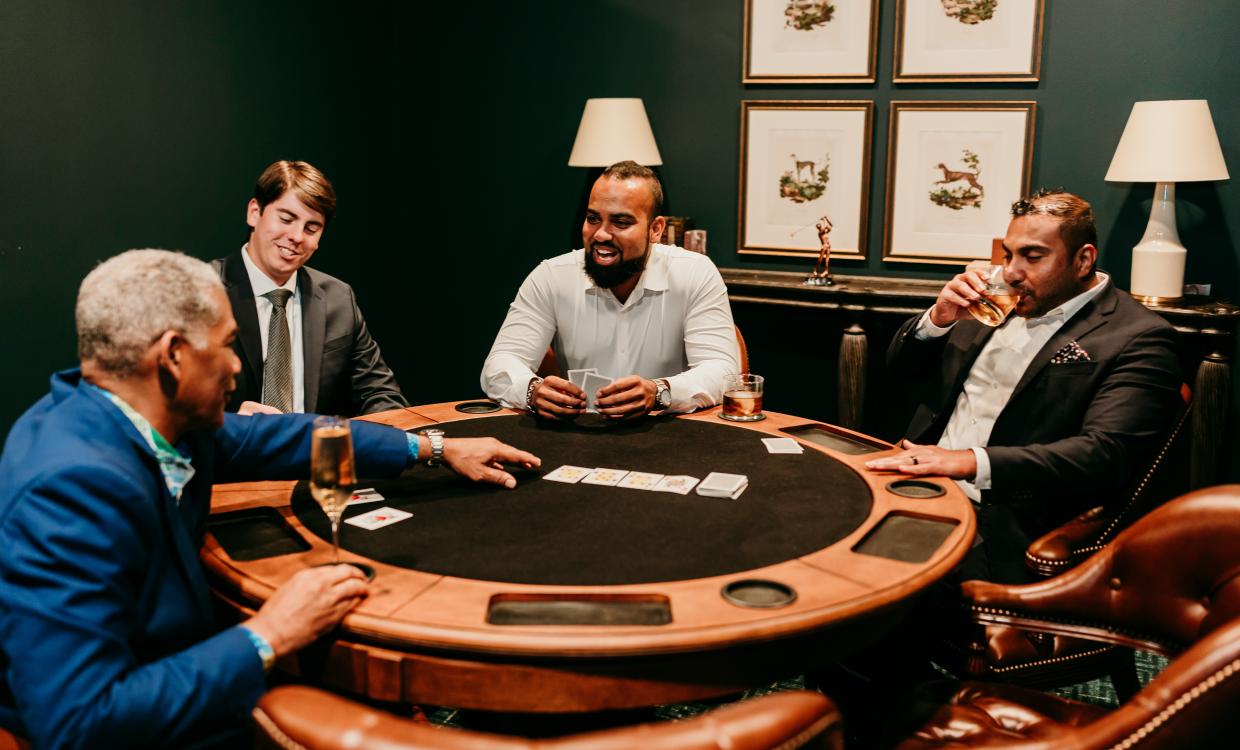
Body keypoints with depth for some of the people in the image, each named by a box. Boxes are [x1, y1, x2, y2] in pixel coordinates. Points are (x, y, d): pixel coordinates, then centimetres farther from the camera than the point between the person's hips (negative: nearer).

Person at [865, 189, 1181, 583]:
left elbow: (1104, 455, -19)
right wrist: (938, 318, -1)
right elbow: (902, 364, 21)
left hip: (1002, 526, -7)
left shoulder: (1138, 339, -5)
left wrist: (970, 461, -28)